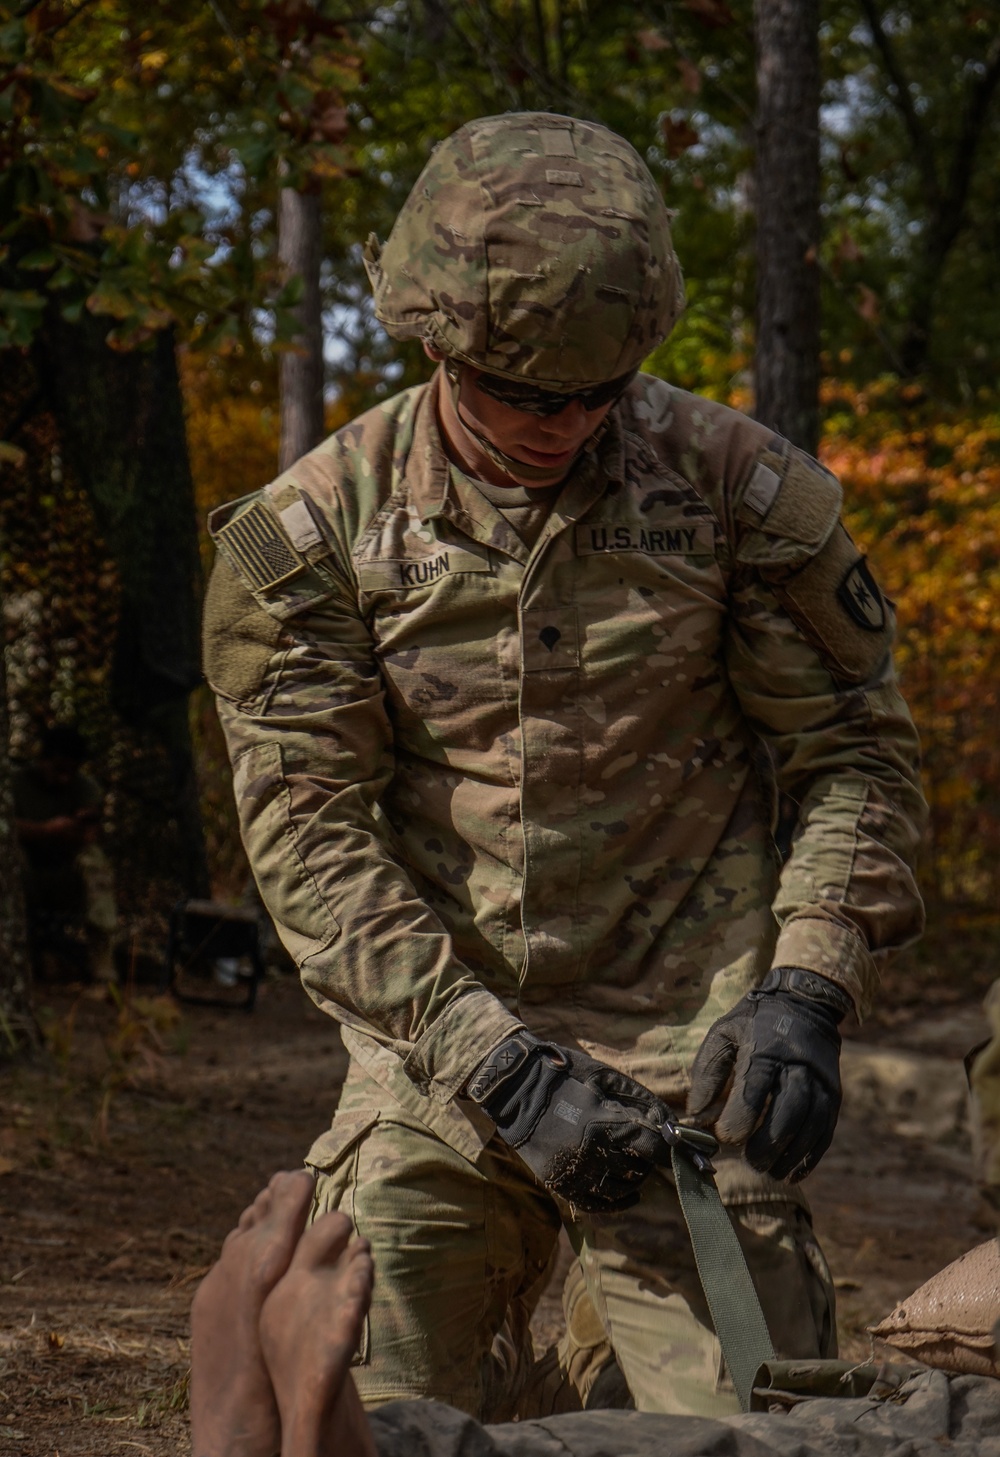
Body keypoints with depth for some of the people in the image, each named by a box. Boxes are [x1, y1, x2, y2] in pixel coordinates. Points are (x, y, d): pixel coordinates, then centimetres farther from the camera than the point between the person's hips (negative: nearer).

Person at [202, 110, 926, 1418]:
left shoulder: (739, 489, -2)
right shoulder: (313, 532, -2)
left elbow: (857, 755, 4)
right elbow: (309, 830, -6)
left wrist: (805, 989, -11)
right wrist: (494, 1062, -16)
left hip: (687, 1062, -1)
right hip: (434, 1061, 1)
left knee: (743, 1422, -7)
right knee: (372, 1421, 0)